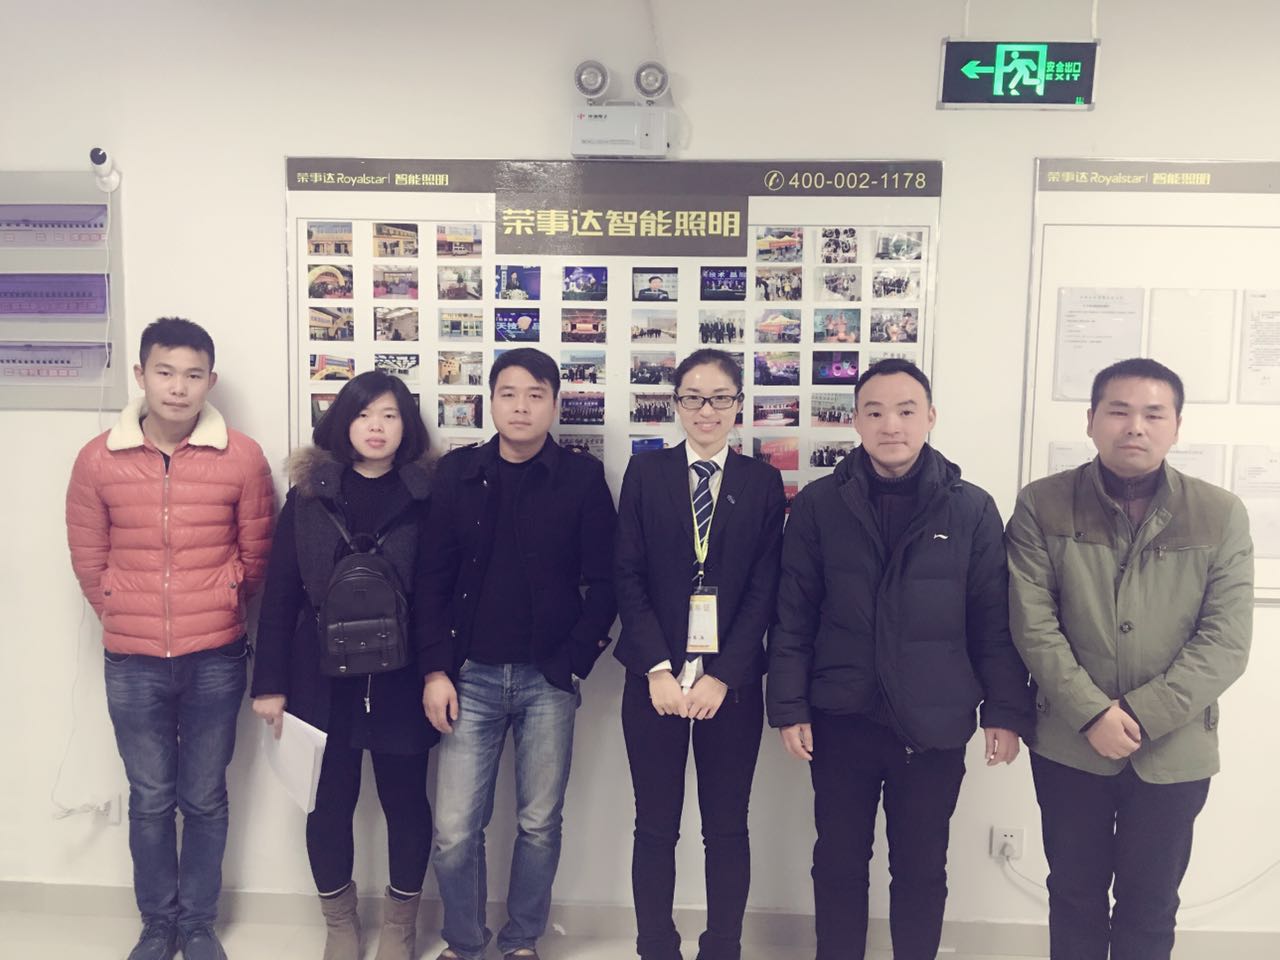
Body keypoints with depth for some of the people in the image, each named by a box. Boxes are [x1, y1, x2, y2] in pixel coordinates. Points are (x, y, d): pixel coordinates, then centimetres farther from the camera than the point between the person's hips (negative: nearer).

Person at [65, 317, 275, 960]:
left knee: (204, 798, 12)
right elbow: (89, 560, 6)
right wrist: (127, 618, 9)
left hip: (215, 660, -1)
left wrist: (215, 611, 8)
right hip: (131, 663, 1)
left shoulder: (242, 458, -7)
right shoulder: (98, 459, -4)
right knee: (149, 800, 14)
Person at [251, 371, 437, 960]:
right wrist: (270, 681, -1)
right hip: (323, 678, 1)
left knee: (405, 800, 10)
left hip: (401, 680, -1)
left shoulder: (426, 497, -2)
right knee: (330, 802, 11)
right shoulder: (309, 494, 2)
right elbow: (280, 593, 2)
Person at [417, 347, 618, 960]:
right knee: (454, 831, 3)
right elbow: (433, 578, 2)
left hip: (547, 680, -1)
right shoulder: (457, 473, 3)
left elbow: (603, 583, -1)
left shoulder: (583, 478, -1)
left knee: (540, 825, 10)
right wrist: (435, 671, -3)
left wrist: (572, 662, -7)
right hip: (471, 677, 1)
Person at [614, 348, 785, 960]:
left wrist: (722, 677, -10)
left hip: (732, 684, 0)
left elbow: (764, 589, -1)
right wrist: (658, 670, -11)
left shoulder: (762, 482, 4)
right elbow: (628, 578, -2)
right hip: (655, 680, 0)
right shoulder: (645, 473, 4)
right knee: (655, 827, 9)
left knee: (727, 828, 10)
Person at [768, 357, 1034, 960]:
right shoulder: (818, 505, -1)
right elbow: (793, 615, -1)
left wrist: (1006, 712, -1)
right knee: (838, 863, 14)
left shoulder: (972, 509, -2)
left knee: (921, 869, 14)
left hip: (935, 726, 0)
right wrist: (789, 707, -4)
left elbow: (994, 622, 1)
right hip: (841, 720, 1)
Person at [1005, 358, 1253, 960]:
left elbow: (1226, 642, -9)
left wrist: (1140, 714, -16)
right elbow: (1033, 626, -10)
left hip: (1174, 750, 0)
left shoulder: (1221, 515, -5)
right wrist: (1093, 714, -19)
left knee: (1150, 907, 16)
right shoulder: (1041, 506, -6)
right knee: (1075, 896, 17)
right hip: (1069, 744, 0)